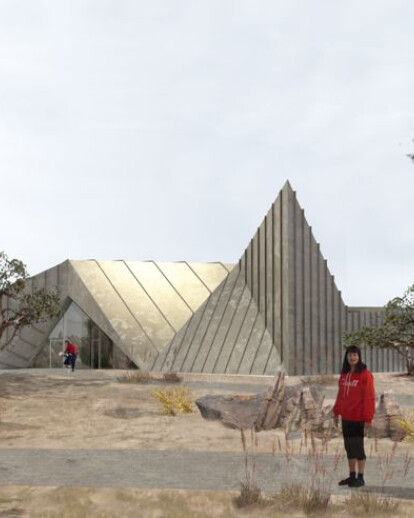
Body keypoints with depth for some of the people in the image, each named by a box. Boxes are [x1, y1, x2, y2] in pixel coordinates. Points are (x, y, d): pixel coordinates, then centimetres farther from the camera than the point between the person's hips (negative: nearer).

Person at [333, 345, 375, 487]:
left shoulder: (364, 374, -12)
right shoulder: (344, 374, 8)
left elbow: (369, 397, -14)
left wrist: (368, 418, -17)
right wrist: (336, 412, 13)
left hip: (358, 418, -7)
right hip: (346, 417, 7)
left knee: (358, 447, 0)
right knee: (349, 447, 13)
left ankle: (360, 478, 9)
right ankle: (352, 476, 23)